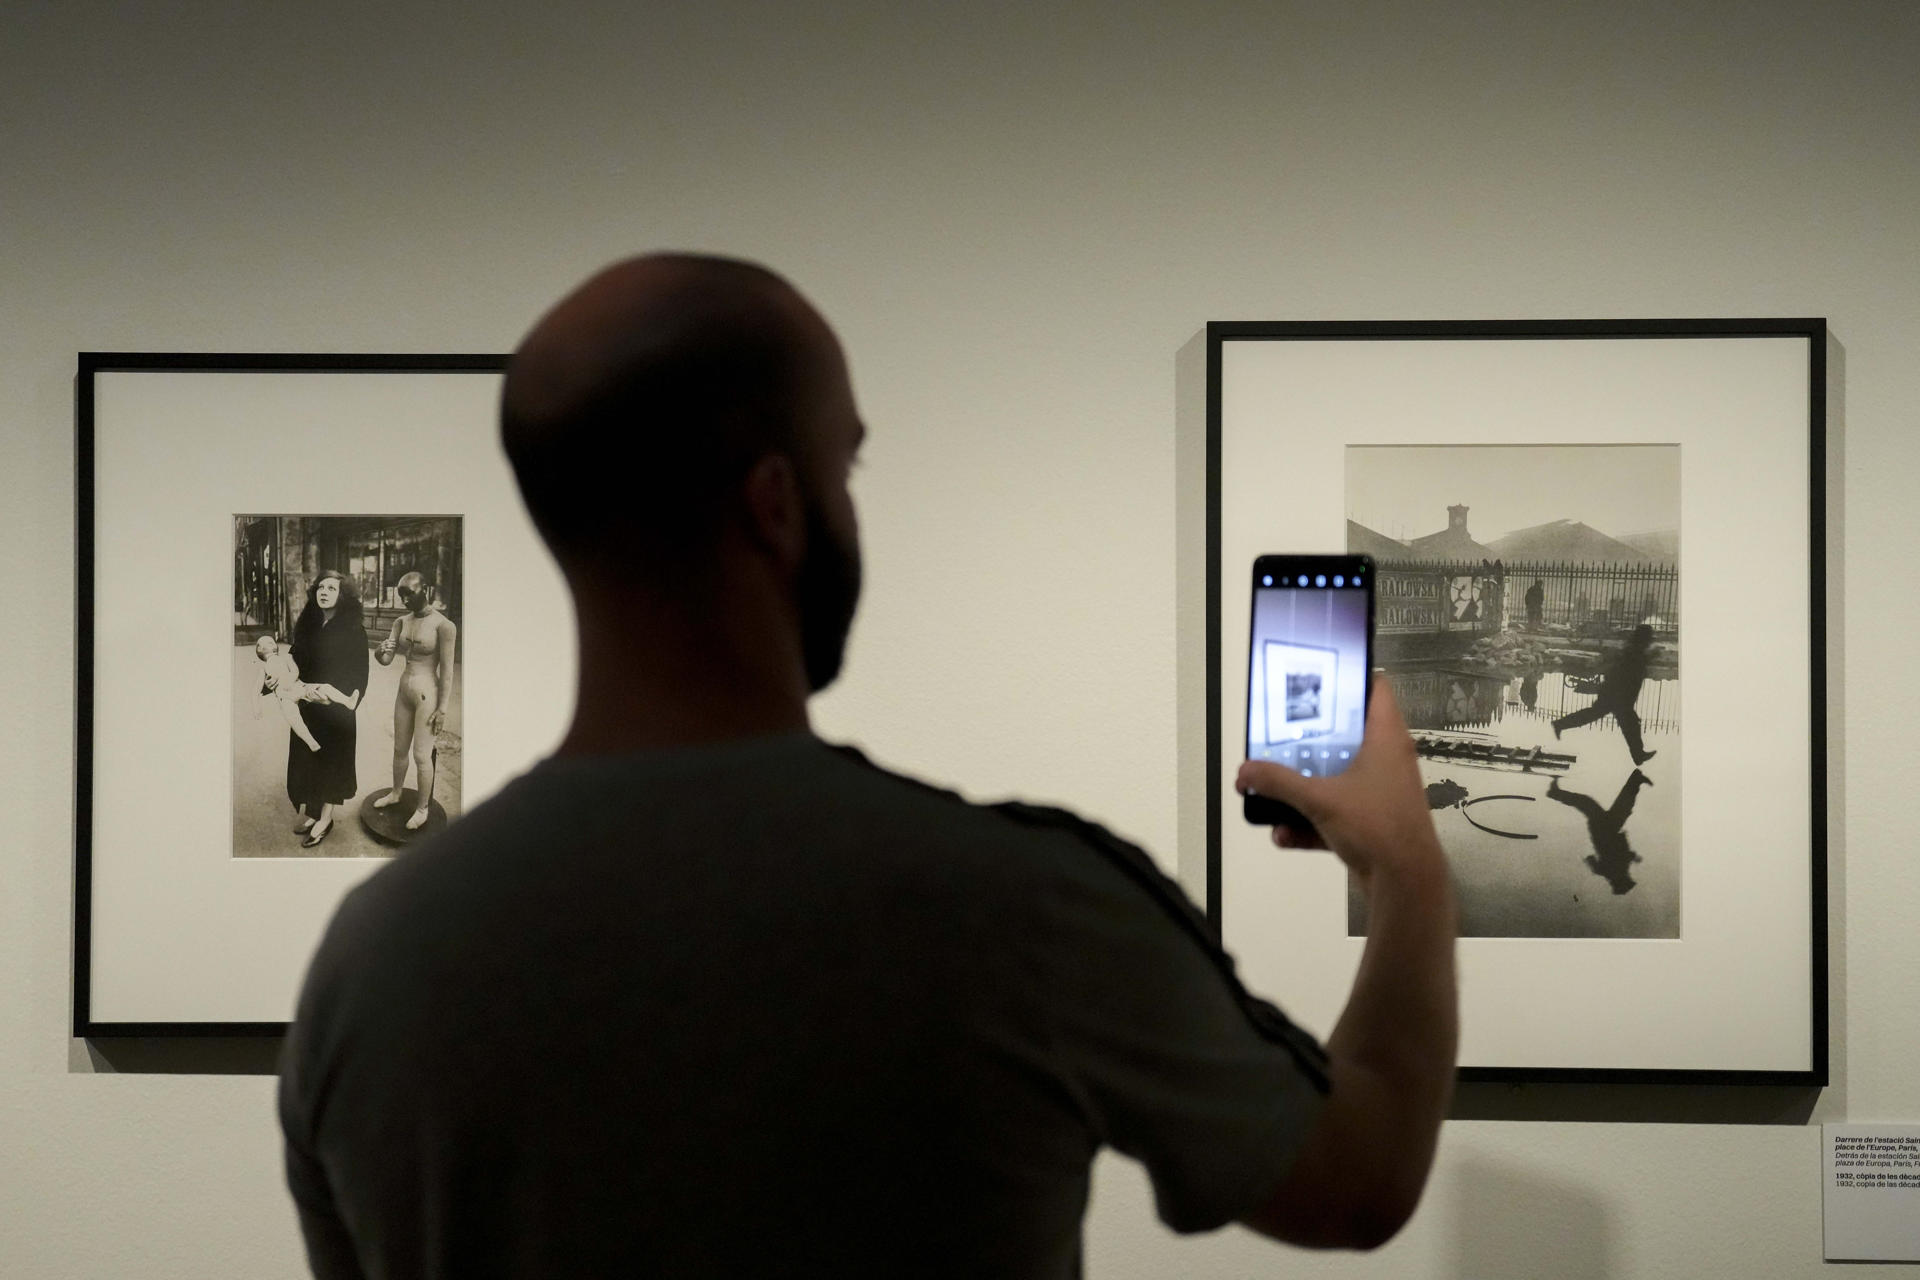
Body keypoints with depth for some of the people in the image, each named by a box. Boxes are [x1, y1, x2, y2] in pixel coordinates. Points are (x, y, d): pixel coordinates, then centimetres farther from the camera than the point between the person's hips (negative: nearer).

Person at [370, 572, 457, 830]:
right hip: (404, 690, 7)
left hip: (427, 693, -7)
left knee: (421, 755, 0)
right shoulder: (402, 622, 2)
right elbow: (386, 660, 1)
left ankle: (423, 808, 14)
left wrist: (443, 707, -14)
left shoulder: (442, 625, -18)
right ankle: (395, 793, 39)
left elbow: (447, 670, -15)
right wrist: (380, 652, -24)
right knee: (400, 749, 20)